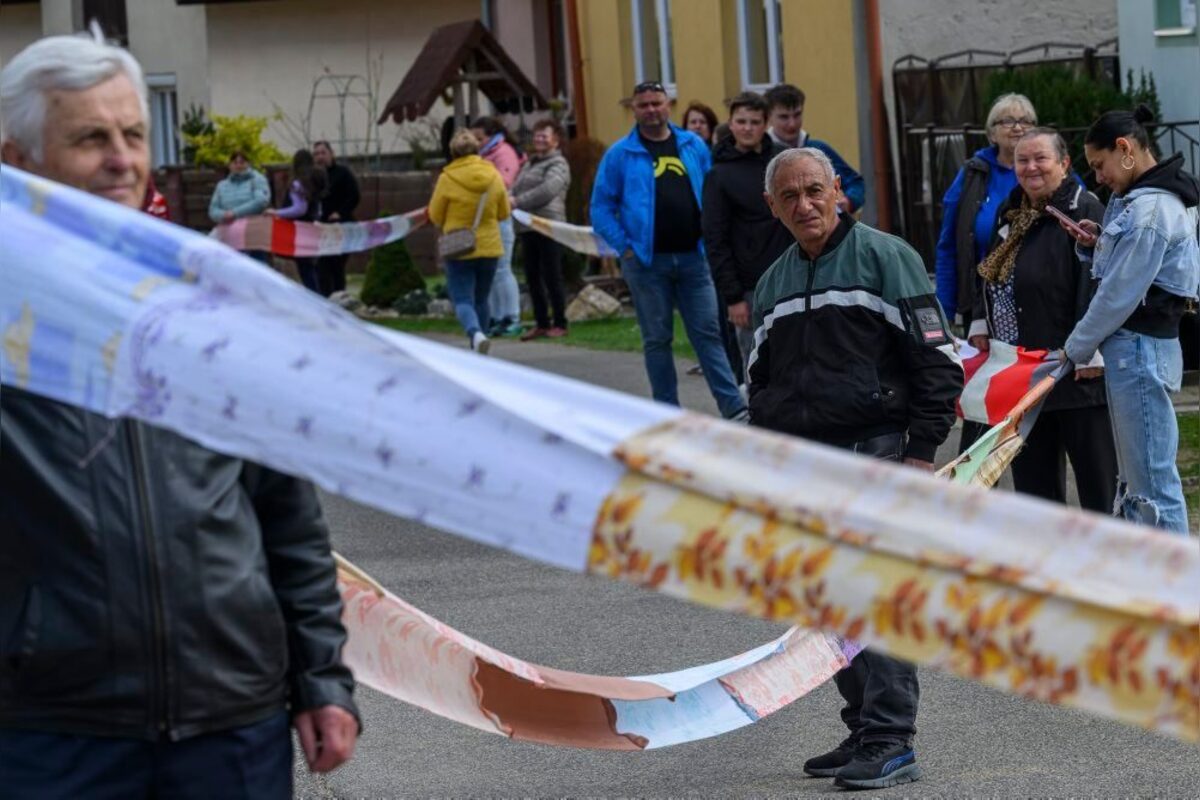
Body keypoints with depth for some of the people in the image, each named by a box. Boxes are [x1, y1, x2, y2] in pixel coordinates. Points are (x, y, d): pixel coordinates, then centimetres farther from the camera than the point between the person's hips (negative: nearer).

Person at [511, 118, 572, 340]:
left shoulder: (558, 164, -5)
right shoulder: (529, 164, 22)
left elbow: (548, 190, -20)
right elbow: (516, 189, 22)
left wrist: (518, 201, -20)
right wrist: (510, 199, -2)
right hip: (528, 228, 8)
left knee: (552, 277, -4)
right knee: (533, 277, 9)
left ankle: (560, 324, 3)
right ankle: (541, 323, 16)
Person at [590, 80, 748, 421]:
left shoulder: (694, 146, 9)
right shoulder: (620, 154, 1)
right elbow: (601, 208, 1)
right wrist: (624, 247, -7)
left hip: (693, 258, 1)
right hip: (646, 262, -1)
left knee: (708, 332, -1)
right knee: (657, 339, 5)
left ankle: (734, 408, -4)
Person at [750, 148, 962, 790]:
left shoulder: (884, 257, -3)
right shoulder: (773, 285, 17)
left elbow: (936, 358, -6)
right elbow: (760, 381, 26)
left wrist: (921, 450, -12)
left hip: (874, 451, -7)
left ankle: (890, 742, -11)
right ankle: (864, 732, 14)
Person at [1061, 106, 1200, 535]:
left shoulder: (1150, 209, -18)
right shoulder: (1136, 199, 14)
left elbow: (1119, 294, -18)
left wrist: (1074, 350, -7)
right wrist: (1096, 247, 2)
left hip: (1140, 349, -11)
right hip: (1134, 347, 11)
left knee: (1152, 485, -8)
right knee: (1136, 482, 15)